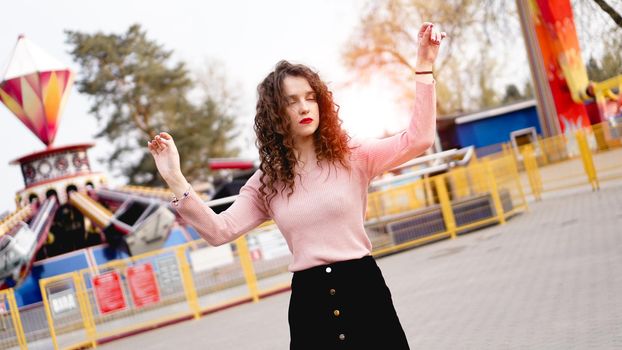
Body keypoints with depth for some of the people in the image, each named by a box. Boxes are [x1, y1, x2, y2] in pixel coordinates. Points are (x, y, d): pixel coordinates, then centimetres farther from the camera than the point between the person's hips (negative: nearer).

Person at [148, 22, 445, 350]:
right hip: (309, 300, 2)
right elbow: (219, 231, -2)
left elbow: (418, 139, -9)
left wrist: (424, 67, -16)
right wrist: (176, 180, -12)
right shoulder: (267, 181, 7)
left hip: (363, 288, -1)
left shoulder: (352, 156, 1)